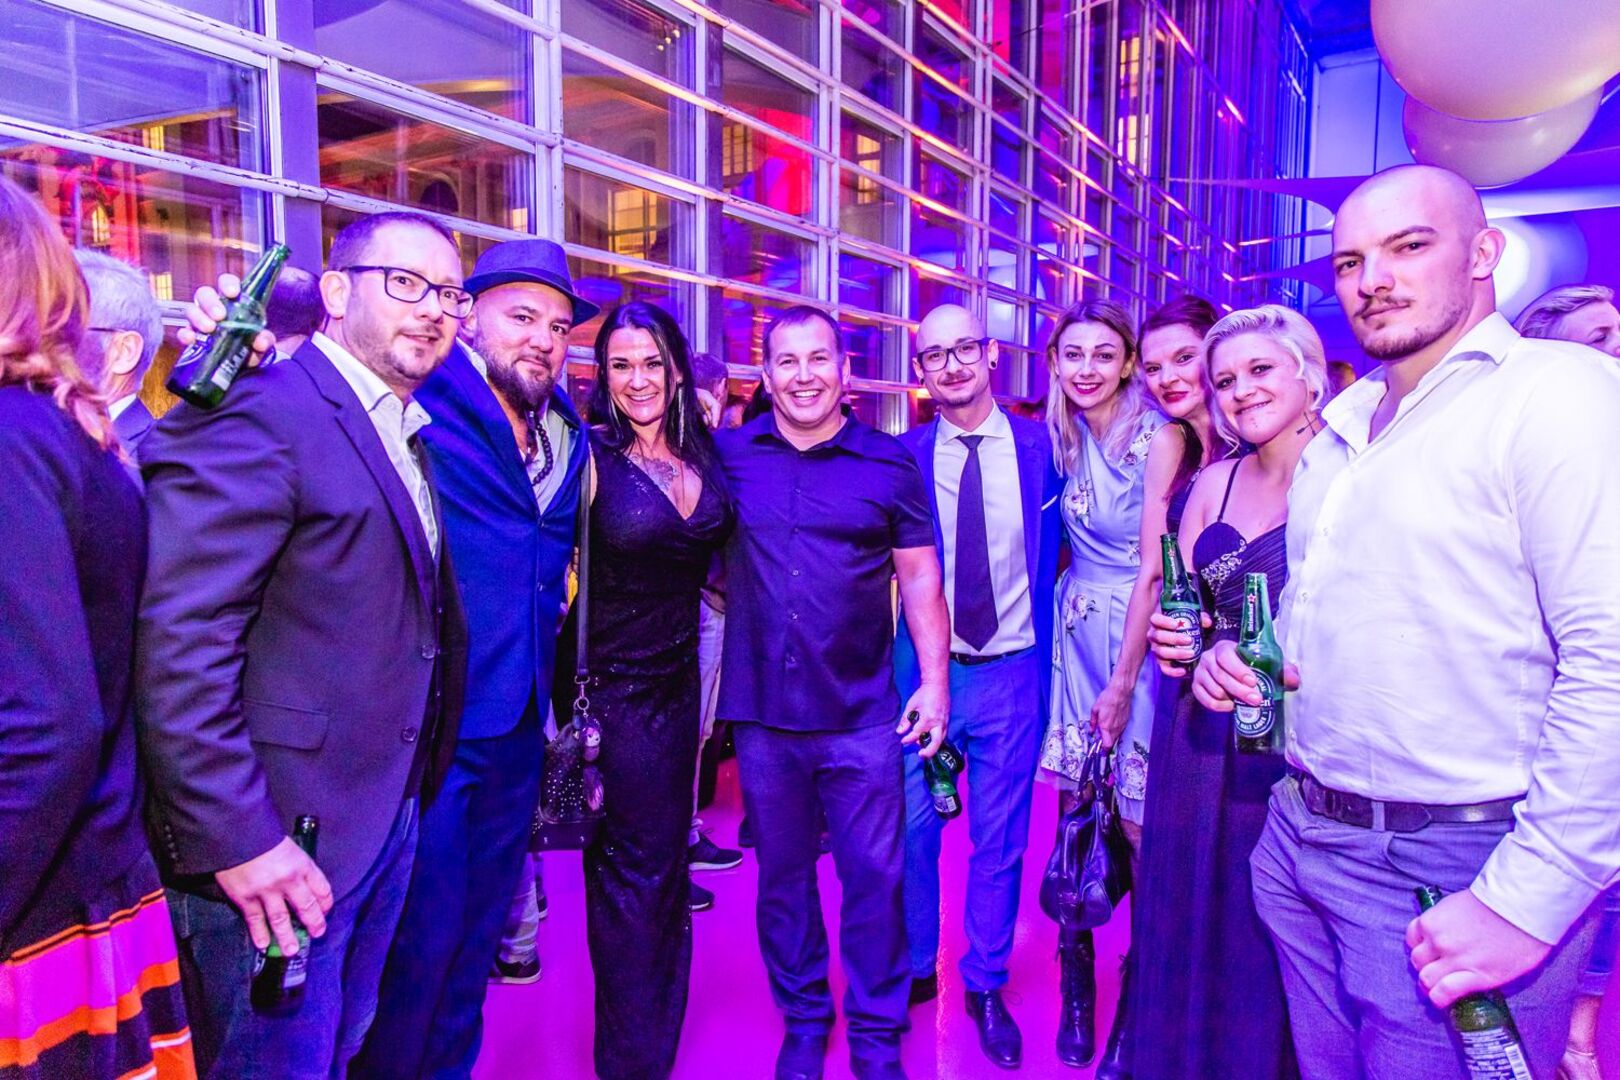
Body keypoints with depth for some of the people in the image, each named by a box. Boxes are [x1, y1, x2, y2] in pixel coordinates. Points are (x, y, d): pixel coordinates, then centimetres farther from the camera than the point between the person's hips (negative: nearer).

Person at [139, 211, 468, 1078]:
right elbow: (177, 645, -22)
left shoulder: (407, 431, 12)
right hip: (276, 843, -8)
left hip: (386, 815, 8)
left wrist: (408, 799, 7)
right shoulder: (259, 411, -16)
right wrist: (235, 839, -22)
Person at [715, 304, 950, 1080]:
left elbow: (920, 579, 3)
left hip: (863, 716, -1)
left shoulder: (890, 463, -1)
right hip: (762, 713, 2)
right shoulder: (728, 454, 2)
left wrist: (934, 682, -3)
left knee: (874, 878, 8)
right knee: (783, 877, 16)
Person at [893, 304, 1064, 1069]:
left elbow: (1054, 550, 8)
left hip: (1012, 673, 0)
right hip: (922, 667, 0)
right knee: (911, 828, 10)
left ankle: (986, 986, 31)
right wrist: (904, 658, -2)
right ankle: (913, 970, 33)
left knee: (1000, 837, 11)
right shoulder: (903, 456, -3)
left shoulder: (1041, 446, -2)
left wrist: (1044, 646, 1)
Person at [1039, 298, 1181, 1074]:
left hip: (1139, 634, -5)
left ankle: (1138, 1013, 18)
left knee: (1139, 823, -2)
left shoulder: (1158, 437, -11)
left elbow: (1153, 567, -13)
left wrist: (1122, 681, -14)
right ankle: (1076, 991, 26)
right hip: (1076, 626, 5)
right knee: (1076, 814, 9)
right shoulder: (1062, 438, 6)